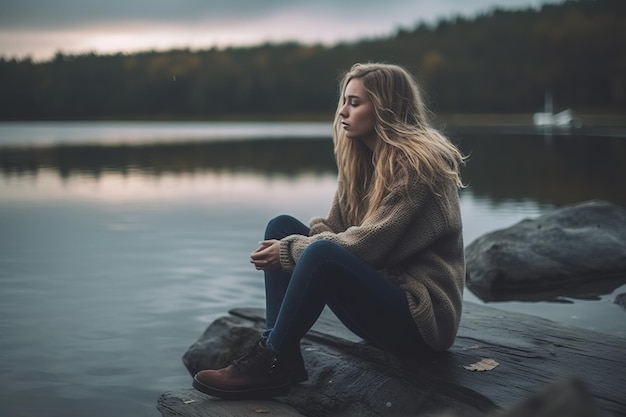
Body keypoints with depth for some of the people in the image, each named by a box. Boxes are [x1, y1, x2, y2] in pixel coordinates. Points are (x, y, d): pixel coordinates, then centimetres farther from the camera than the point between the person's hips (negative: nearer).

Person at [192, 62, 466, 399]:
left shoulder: (420, 163, -15)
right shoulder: (362, 158, 11)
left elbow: (368, 244, -21)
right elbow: (334, 230, 6)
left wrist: (291, 250, -16)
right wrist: (285, 243, -12)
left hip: (421, 316, -9)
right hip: (378, 296, 9)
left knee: (322, 255, -33)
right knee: (281, 227, -2)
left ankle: (271, 364, -18)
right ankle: (282, 356, -12)